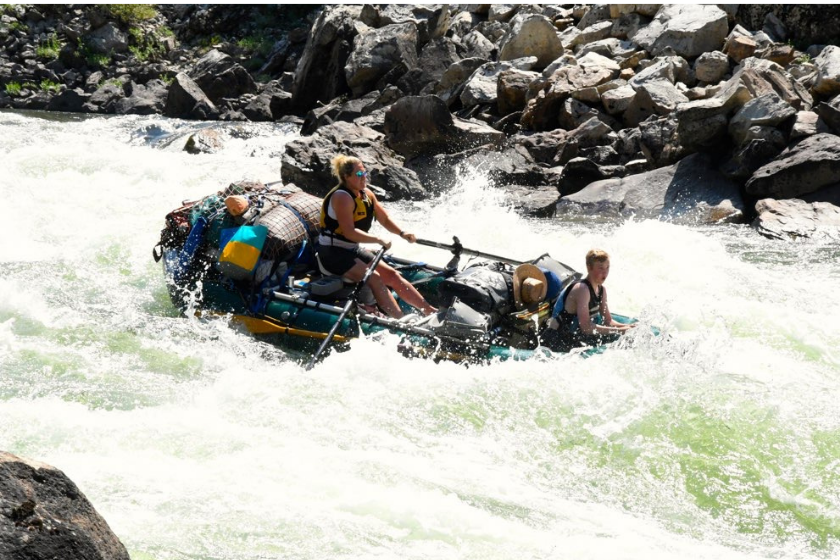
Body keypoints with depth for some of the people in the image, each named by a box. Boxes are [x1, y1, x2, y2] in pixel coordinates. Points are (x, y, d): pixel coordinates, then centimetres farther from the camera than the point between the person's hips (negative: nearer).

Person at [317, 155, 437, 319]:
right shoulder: (342, 197, -20)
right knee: (374, 278, -24)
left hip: (353, 250, 9)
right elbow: (349, 232, -28)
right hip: (333, 254, -9)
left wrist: (402, 233, -4)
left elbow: (384, 219, 13)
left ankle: (429, 310, 1)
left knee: (391, 275, 1)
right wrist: (379, 240, -28)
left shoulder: (366, 194, 7)